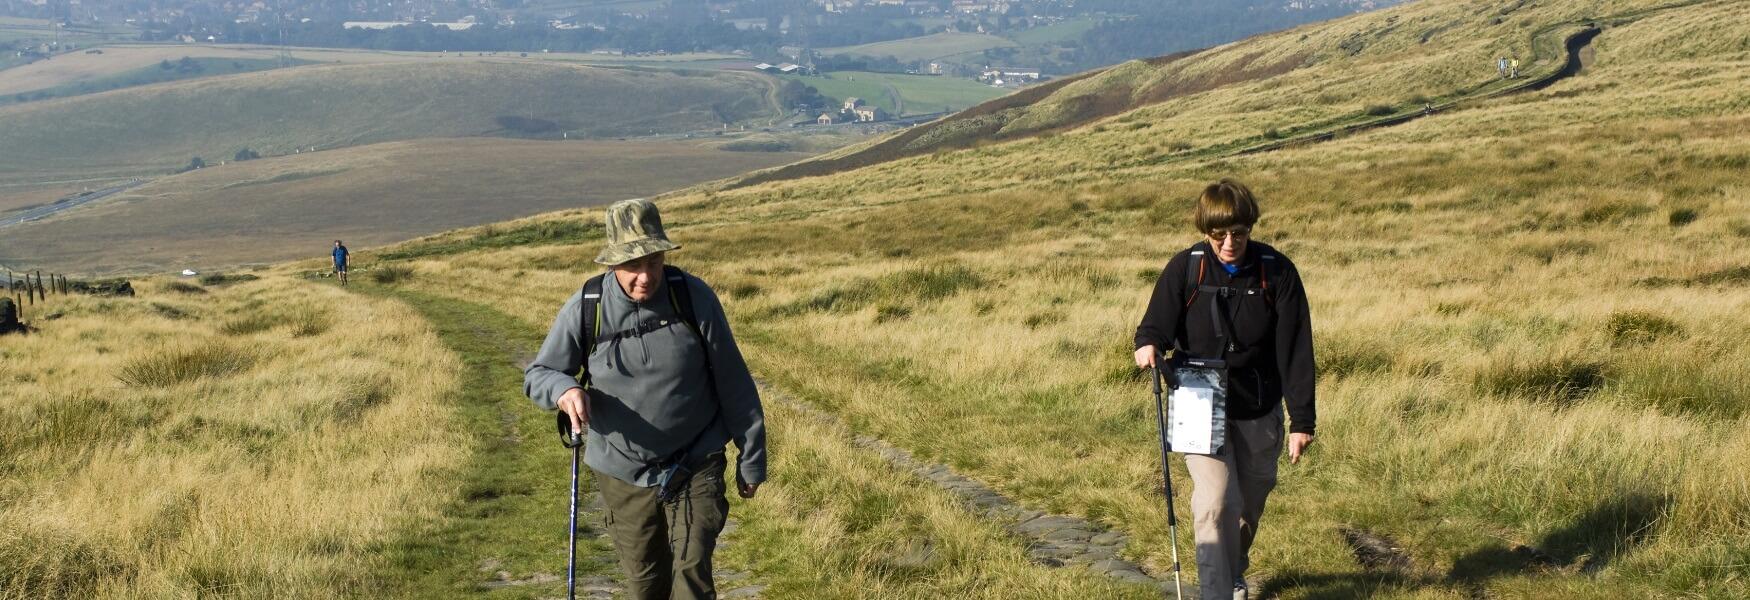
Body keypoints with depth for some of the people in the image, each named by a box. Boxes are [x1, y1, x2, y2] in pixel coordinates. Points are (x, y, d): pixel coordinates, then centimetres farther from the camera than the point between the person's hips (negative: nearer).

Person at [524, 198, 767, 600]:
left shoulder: (694, 297, -11)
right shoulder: (585, 308, -10)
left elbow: (732, 382, -3)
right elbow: (537, 374, 1)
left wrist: (751, 458, 2)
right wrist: (565, 389, -24)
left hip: (696, 468, -1)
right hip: (624, 474, 2)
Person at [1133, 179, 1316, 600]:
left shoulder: (1277, 272, -10)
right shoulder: (1185, 268, -11)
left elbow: (1295, 351, -9)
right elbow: (1159, 323, -8)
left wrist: (1302, 421, -12)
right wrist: (1148, 344, -33)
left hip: (1259, 413, 2)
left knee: (1250, 504, 16)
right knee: (1217, 502, -17)